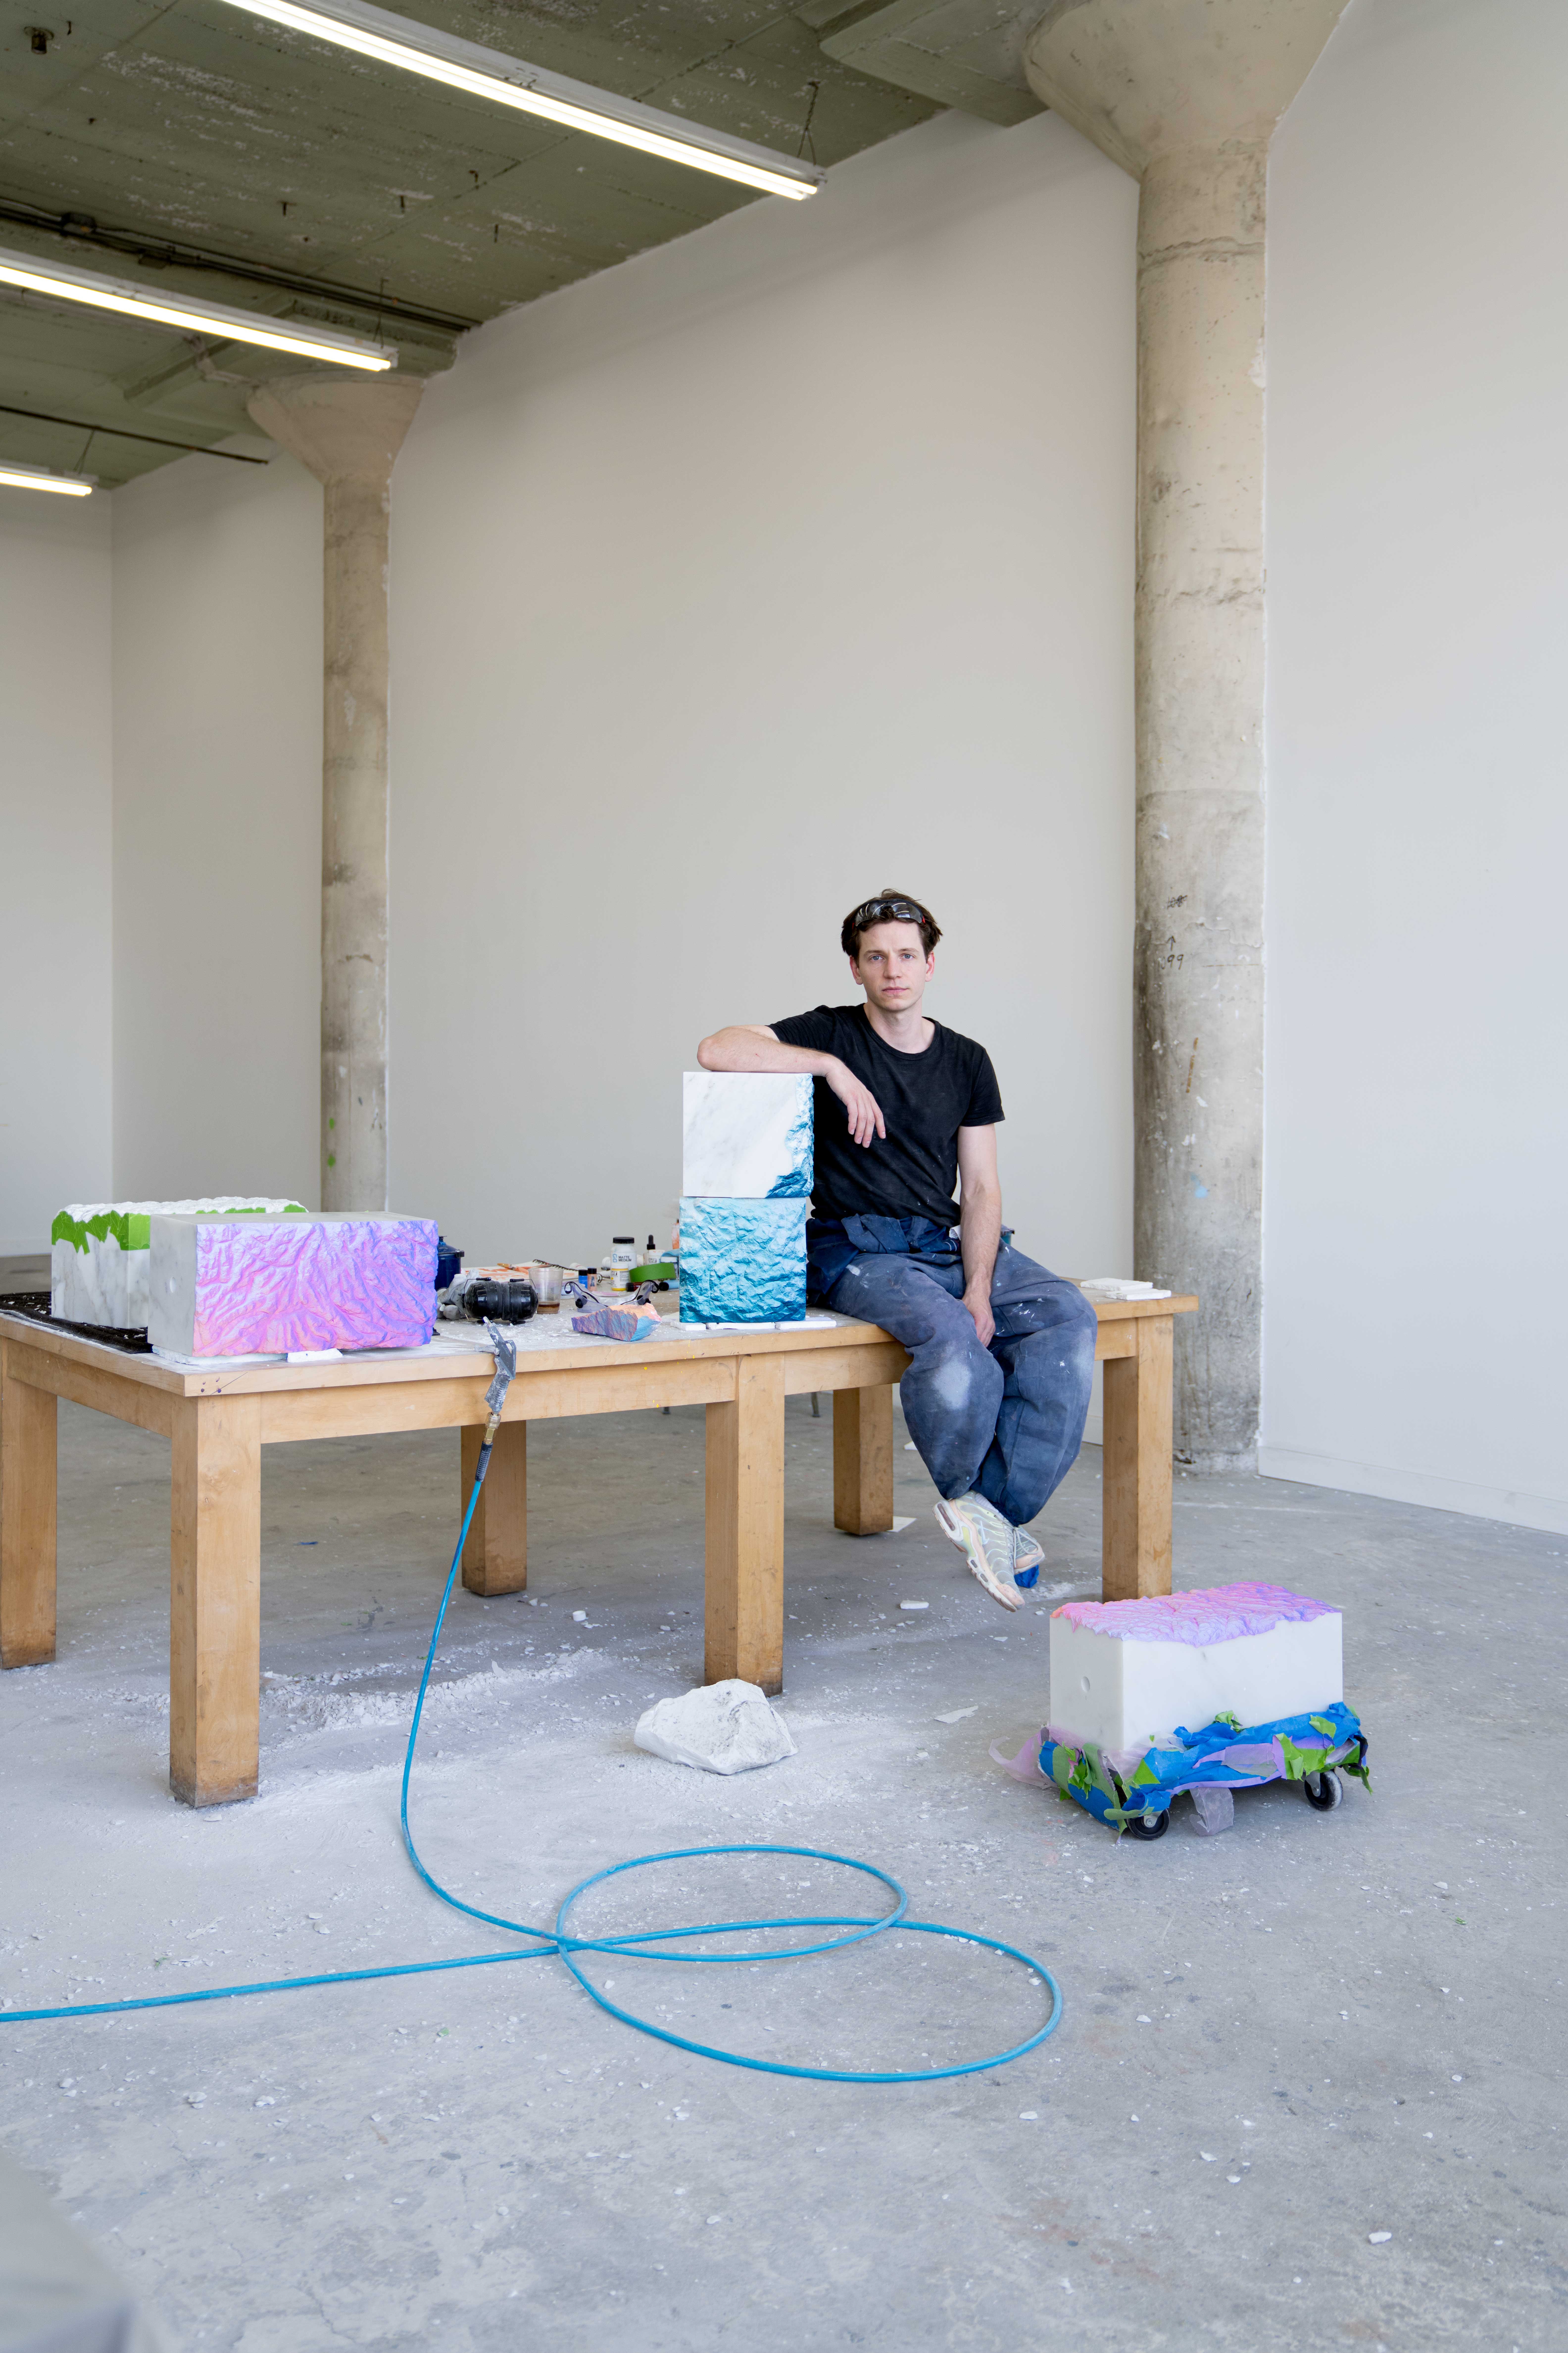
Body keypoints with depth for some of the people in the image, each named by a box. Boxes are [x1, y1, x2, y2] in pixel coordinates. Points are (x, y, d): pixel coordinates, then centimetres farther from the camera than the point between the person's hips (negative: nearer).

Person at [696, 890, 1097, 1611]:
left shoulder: (966, 1062, 13)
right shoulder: (832, 1035, 3)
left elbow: (981, 1187, 7)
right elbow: (716, 1050, -14)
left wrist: (979, 1291, -9)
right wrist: (834, 1068, -19)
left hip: (951, 1243, 5)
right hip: (858, 1248, -4)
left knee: (1067, 1316, -22)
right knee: (947, 1334, -35)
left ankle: (999, 1510, -15)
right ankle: (966, 1497, -9)